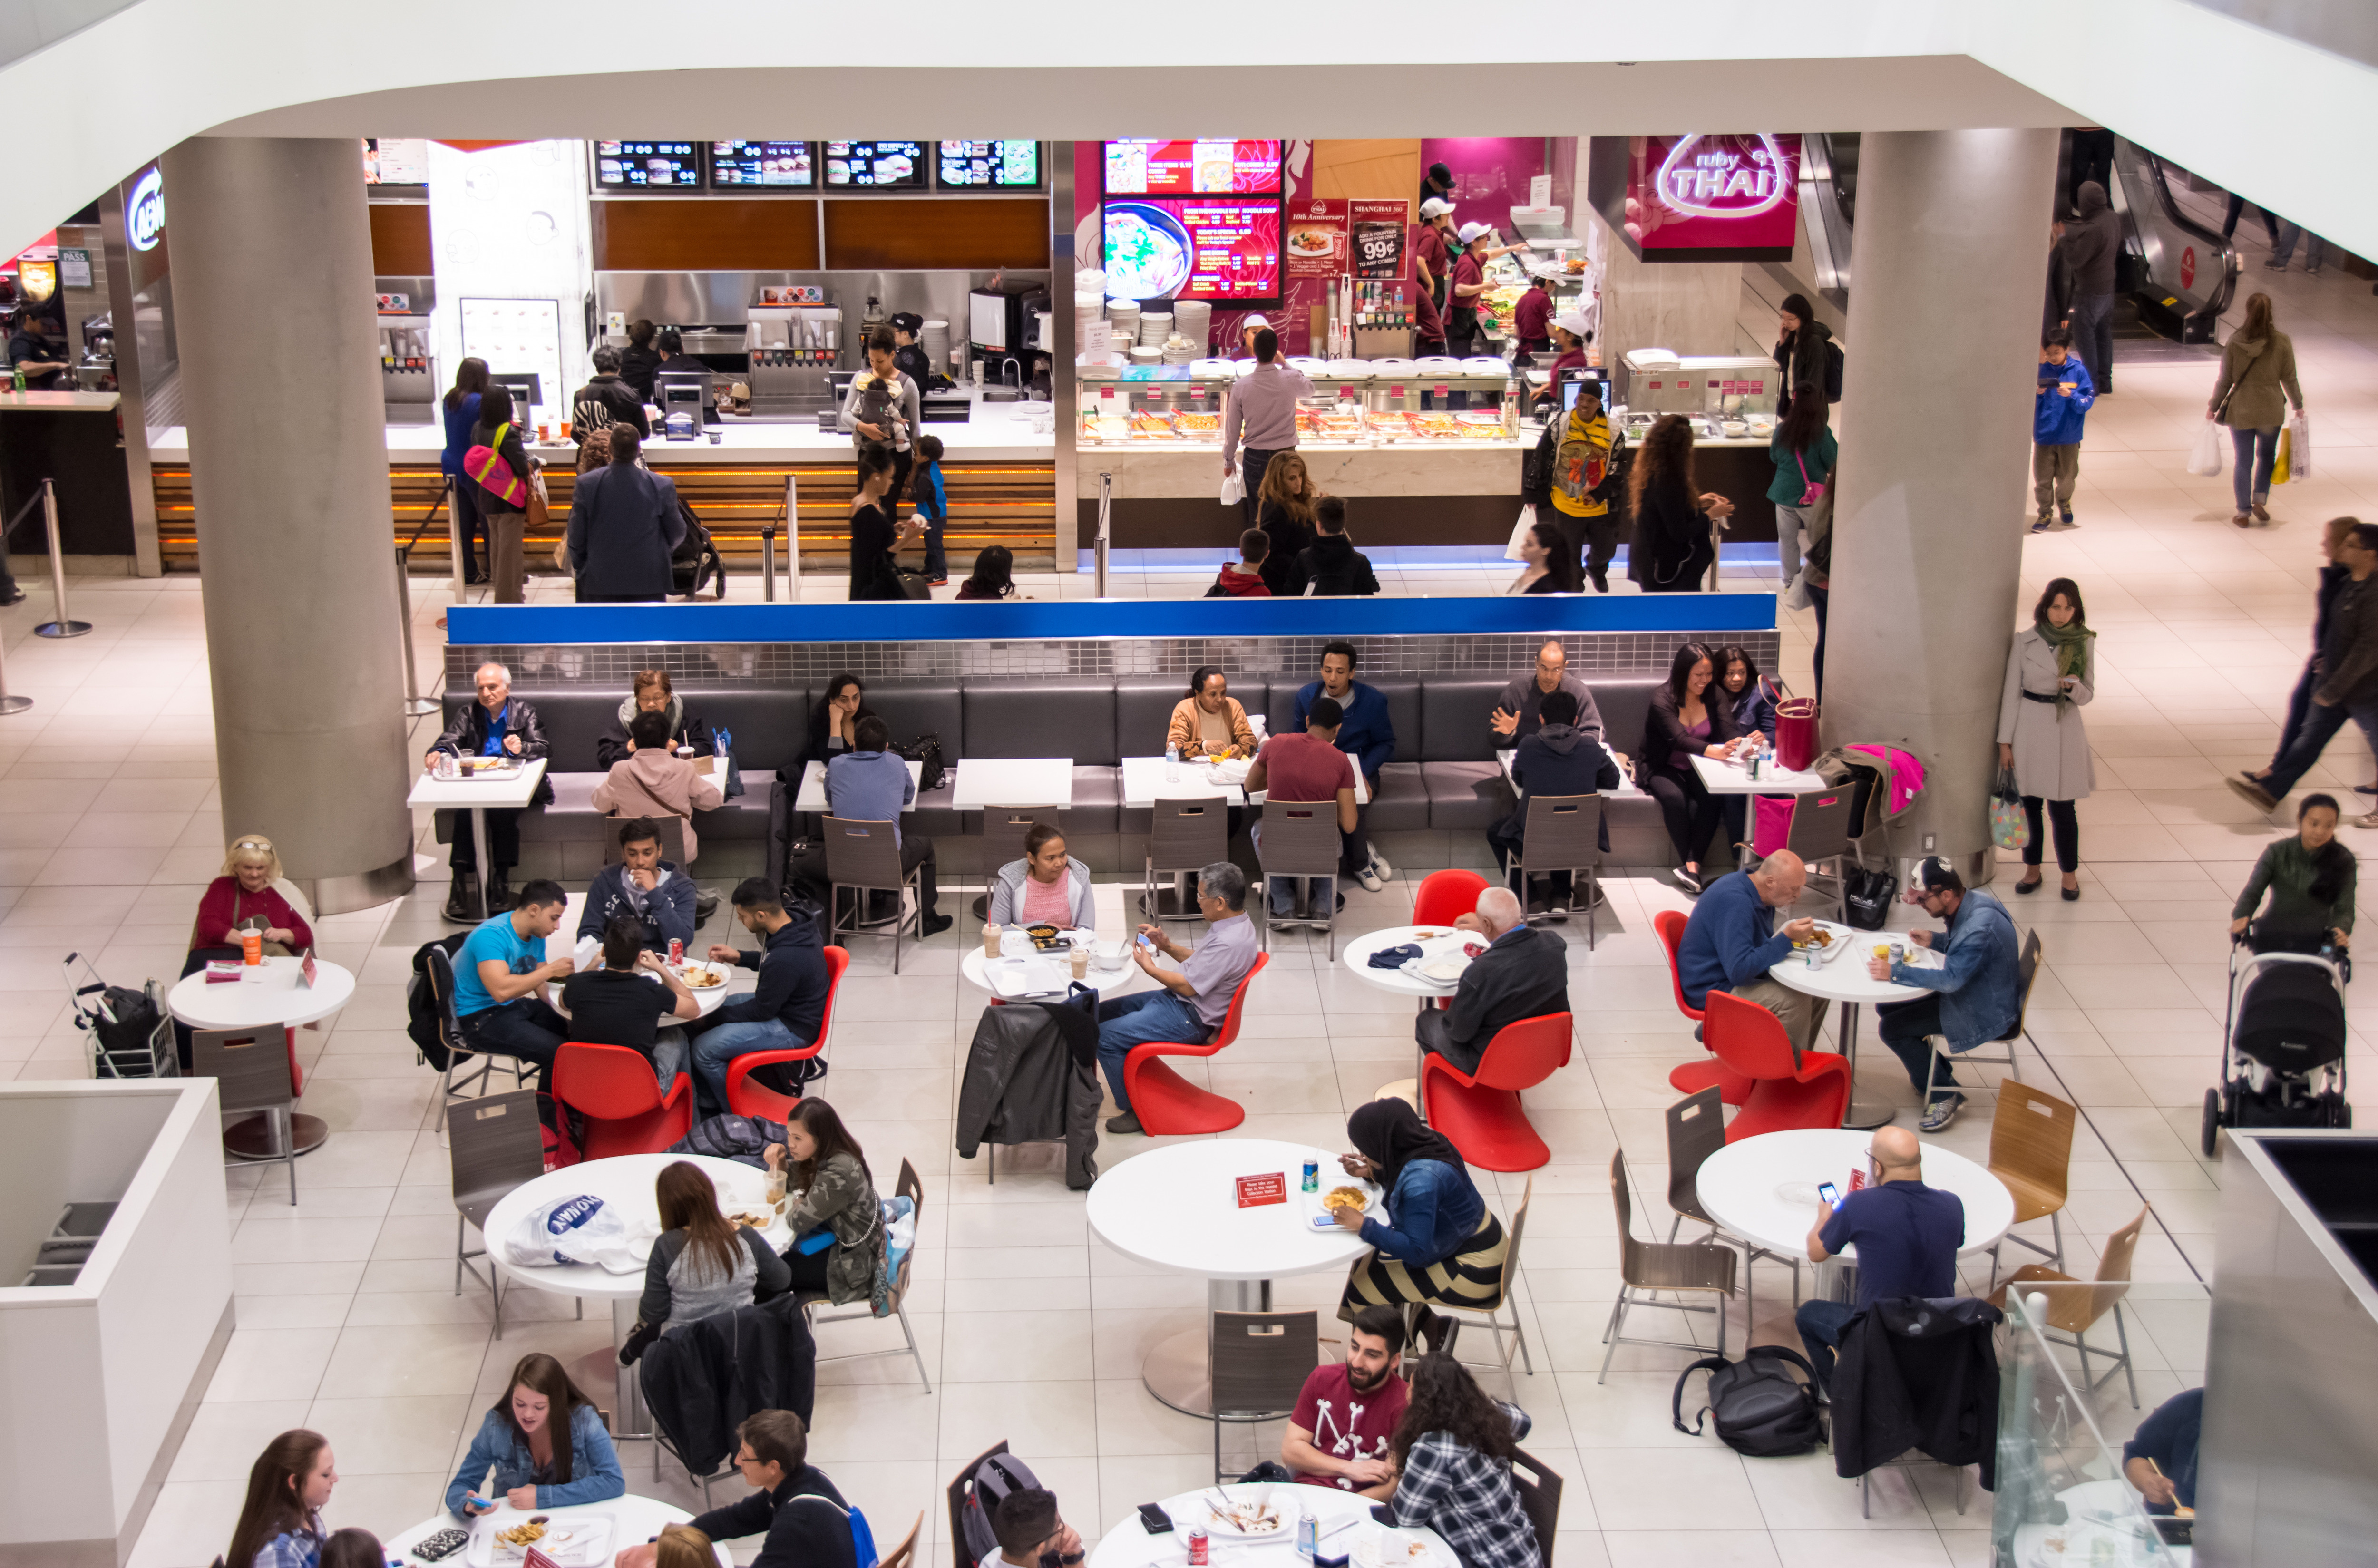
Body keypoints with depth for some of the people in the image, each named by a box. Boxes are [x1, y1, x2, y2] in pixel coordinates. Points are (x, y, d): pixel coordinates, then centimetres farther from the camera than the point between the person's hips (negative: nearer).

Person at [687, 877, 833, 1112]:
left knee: (705, 1049, -14)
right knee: (693, 1023, 12)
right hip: (779, 1002, 10)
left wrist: (713, 1016, -9)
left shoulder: (785, 960, -35)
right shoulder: (793, 923, -7)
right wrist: (738, 958, 7)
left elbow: (761, 1011, -21)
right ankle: (709, 1100, 24)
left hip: (792, 1029, -10)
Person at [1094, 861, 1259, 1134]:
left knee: (1104, 1037, -13)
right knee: (1103, 1012, 15)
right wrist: (1168, 946, 4)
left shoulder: (1229, 943, -29)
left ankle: (1134, 1110, 1)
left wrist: (1149, 968, -10)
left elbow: (1188, 986, -23)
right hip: (1179, 1000, 11)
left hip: (1189, 1020, -11)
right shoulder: (1236, 922, 3)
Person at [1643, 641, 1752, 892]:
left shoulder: (1715, 695, 1)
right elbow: (1680, 739, -29)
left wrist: (1744, 743, -37)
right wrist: (1715, 751, -46)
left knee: (1711, 797, -29)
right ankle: (1690, 864, -27)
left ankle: (1691, 865, -31)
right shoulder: (1662, 700, -15)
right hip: (1664, 768, -3)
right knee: (1675, 797, -34)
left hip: (1698, 768, 3)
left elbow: (1729, 730, -11)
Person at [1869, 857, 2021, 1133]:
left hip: (1986, 1014, -10)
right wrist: (1934, 940, 0)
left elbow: (1951, 979, -33)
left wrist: (1894, 972, -29)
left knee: (1891, 1028, -13)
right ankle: (1933, 1072, 24)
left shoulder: (1980, 927, -33)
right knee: (1886, 1007, 9)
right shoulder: (1971, 900, -3)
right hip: (1971, 992, 10)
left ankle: (1945, 1094, 2)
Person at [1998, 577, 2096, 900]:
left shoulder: (2084, 643, -1)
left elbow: (2087, 695, 4)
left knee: (2062, 809, 2)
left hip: (2065, 731, 0)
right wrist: (2005, 742, -1)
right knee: (2029, 803, 9)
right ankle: (2032, 870, 25)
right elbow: (2011, 693, 0)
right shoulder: (2024, 640, -4)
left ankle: (2070, 874, 18)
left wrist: (2073, 686, -20)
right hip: (2028, 728, 0)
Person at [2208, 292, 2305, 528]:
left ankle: (2243, 513, 14)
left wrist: (2213, 407, 8)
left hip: (2240, 410, -1)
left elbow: (2225, 381, -5)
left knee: (2244, 461, 10)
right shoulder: (2282, 342, -10)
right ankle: (2260, 501, 11)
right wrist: (2298, 405, 13)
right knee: (2266, 455, 23)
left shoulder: (2234, 343, -11)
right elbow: (2289, 378, -2)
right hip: (2271, 410, 1)